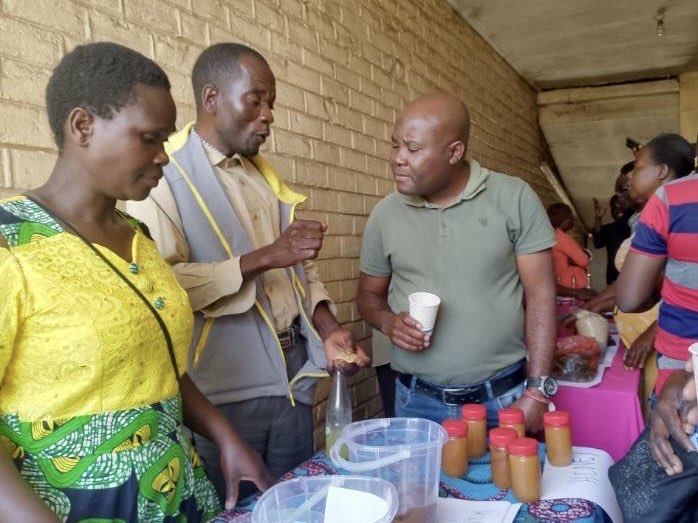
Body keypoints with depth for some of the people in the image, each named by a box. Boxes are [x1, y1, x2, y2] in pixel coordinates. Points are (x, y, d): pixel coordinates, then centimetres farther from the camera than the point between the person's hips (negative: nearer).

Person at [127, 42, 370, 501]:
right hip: (224, 391, -6)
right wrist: (262, 258, -25)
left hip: (293, 377, 6)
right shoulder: (164, 175, -10)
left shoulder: (264, 175, 12)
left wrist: (329, 330, 0)